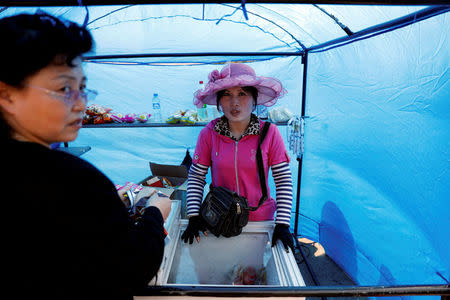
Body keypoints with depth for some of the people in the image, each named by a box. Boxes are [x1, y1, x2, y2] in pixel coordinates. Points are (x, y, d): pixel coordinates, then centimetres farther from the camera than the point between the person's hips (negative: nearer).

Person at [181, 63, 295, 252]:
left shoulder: (269, 133, -12)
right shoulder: (209, 133, -9)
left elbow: (284, 180, -9)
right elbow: (196, 177, -3)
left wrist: (283, 224, -14)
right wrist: (194, 216, -9)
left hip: (261, 220, 0)